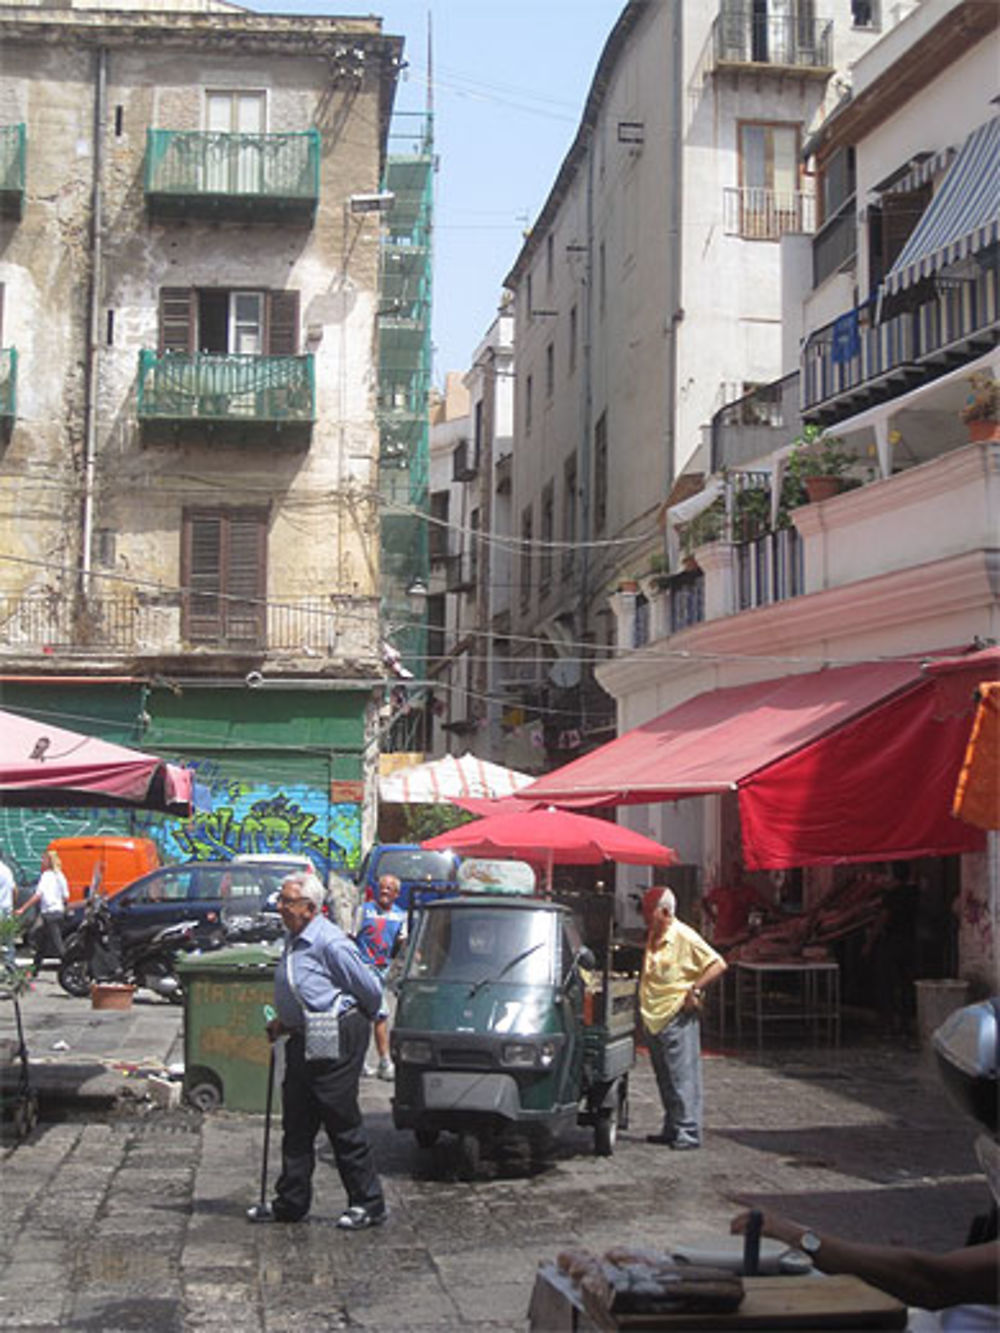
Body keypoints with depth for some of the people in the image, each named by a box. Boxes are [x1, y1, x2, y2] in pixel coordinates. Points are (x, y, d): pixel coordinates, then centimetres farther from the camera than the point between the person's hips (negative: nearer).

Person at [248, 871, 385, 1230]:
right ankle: (291, 1202, 21)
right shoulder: (292, 939, 12)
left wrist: (357, 1023, 5)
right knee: (296, 1125, 12)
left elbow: (371, 991, -11)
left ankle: (368, 1203, 7)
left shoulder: (331, 943, -18)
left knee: (343, 1125, -3)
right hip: (304, 1040, 9)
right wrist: (284, 1021, 14)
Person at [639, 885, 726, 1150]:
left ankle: (689, 1132, -5)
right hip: (653, 1019, 8)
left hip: (678, 1019, -8)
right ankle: (671, 1130, 21)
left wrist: (695, 990, -17)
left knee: (683, 1077, -7)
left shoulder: (684, 937, -10)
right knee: (664, 1079, 13)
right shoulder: (652, 938, 13)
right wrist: (642, 1008, 15)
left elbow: (718, 965, -11)